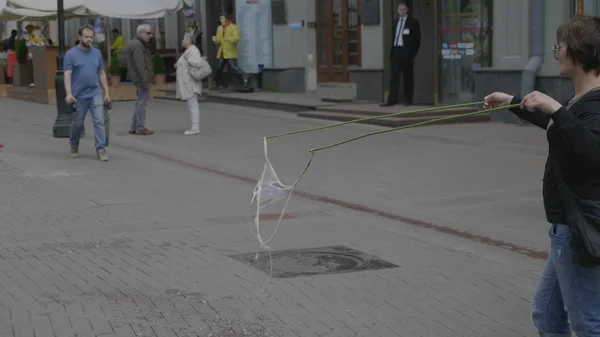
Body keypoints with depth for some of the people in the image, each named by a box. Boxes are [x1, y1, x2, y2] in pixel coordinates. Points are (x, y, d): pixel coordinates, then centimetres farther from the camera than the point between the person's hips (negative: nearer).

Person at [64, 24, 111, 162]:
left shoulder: (97, 53, 8)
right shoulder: (71, 54, -4)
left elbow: (102, 74, 13)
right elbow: (67, 75, -10)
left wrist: (107, 92, 9)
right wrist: (69, 94, -21)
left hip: (95, 94, 2)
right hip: (79, 96, -2)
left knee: (99, 121, -8)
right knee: (78, 123, 11)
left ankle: (100, 150, -8)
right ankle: (74, 146, 32)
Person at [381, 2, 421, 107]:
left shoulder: (413, 22, 1)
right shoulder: (395, 22, 17)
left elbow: (417, 38, -2)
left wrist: (413, 53, -9)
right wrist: (391, 52, 9)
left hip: (406, 52, -5)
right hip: (396, 51, 5)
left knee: (408, 77, 1)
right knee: (394, 76, -2)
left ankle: (408, 99, 8)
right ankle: (392, 99, -5)